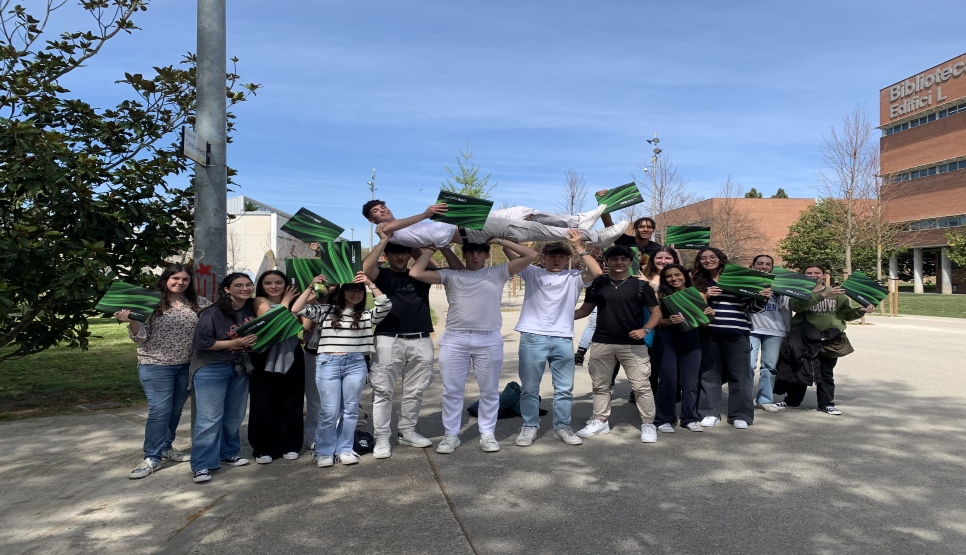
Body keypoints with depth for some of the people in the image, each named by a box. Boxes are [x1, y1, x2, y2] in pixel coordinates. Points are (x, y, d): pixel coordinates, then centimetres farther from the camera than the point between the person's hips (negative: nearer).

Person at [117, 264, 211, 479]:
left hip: (186, 365, 4)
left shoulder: (199, 304, 4)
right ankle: (152, 458, 5)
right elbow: (141, 337, -8)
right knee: (159, 410, -5)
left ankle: (166, 447, 31)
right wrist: (130, 321, -26)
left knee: (175, 410, 14)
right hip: (156, 365, -4)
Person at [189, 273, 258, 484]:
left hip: (240, 369, 6)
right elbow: (201, 343, -19)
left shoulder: (252, 310, 1)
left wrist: (254, 340, -3)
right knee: (209, 418, -6)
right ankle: (202, 465, 0)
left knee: (234, 416, 15)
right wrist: (235, 342, -21)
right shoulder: (213, 313, -16)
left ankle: (228, 454, 31)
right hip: (211, 369, -6)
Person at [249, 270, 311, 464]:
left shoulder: (294, 302, 10)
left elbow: (305, 325, -6)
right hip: (265, 360, -2)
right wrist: (285, 301, -4)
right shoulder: (259, 301, 4)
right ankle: (263, 449, 12)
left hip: (291, 359, 2)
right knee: (263, 405, 1)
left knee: (291, 404, 6)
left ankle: (290, 446, 18)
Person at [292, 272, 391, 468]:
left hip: (356, 364, 2)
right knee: (330, 411, -1)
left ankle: (344, 449, 21)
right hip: (328, 363, -2)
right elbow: (297, 310, -1)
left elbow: (386, 306, -7)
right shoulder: (325, 311, 8)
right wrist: (311, 287, -5)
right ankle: (324, 451, 14)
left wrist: (371, 284, -9)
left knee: (350, 410, 8)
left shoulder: (367, 315, 9)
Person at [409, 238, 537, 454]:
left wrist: (500, 240, 4)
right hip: (454, 339, 1)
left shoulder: (498, 273, 9)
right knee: (451, 390, 6)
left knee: (489, 390, 9)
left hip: (489, 340, 0)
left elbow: (531, 255, 3)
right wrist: (432, 247, 8)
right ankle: (451, 434, 19)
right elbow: (415, 273, 1)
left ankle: (487, 433, 22)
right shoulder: (451, 275, 11)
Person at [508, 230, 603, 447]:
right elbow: (512, 255, 1)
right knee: (529, 387, 7)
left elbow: (597, 272, -8)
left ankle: (562, 426, 24)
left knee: (564, 388, 9)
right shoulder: (532, 273, 8)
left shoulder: (574, 277, 8)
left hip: (563, 340, 1)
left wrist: (580, 248, -10)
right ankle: (529, 426, 20)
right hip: (533, 338, -1)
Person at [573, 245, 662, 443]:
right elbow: (584, 310, 11)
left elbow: (656, 312, 4)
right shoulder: (597, 284, 6)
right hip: (601, 343, 3)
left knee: (641, 386, -1)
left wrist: (645, 330, -13)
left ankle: (648, 424, 13)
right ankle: (600, 421, 25)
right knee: (600, 385, 12)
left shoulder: (640, 286, 1)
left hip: (633, 344, -2)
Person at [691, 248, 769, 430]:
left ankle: (740, 415, 13)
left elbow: (751, 306, 3)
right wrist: (704, 297, -8)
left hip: (736, 333, -3)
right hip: (708, 334, 3)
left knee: (739, 374, 3)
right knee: (709, 373, 8)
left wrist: (763, 298, -16)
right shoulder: (698, 281, 11)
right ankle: (710, 412, 18)